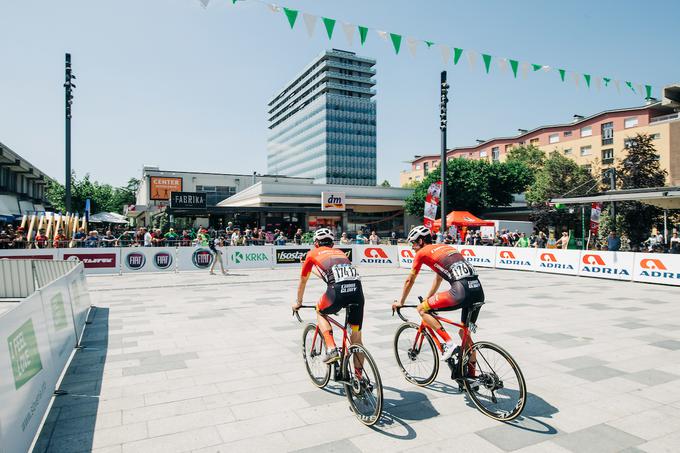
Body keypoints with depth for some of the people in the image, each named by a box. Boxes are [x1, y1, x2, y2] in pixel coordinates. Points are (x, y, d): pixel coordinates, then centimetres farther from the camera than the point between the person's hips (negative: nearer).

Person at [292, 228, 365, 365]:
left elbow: (303, 280, 36)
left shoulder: (313, 253, 25)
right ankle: (359, 374, 23)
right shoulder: (339, 252, 35)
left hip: (338, 289, -3)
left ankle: (331, 349, 12)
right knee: (356, 336, 17)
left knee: (320, 312, 28)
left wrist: (298, 302, 50)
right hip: (357, 289, 4)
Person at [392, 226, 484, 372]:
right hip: (478, 290, 8)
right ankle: (471, 374, 31)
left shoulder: (422, 252, 8)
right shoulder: (444, 247, 29)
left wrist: (401, 302, 30)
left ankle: (449, 343, -3)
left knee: (422, 309, 5)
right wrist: (427, 300, 46)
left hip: (462, 291, -8)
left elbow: (409, 281, 16)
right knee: (465, 332, 23)